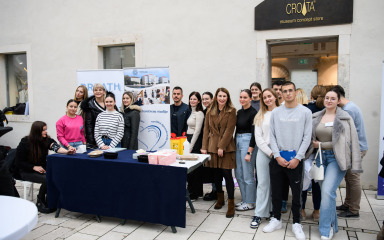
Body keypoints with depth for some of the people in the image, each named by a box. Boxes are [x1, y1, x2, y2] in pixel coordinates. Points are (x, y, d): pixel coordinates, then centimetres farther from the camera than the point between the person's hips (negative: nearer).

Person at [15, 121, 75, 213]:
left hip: (42, 169, 4)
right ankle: (40, 203, -5)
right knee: (47, 179, -28)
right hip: (27, 172, -4)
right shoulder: (25, 142, -12)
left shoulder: (47, 140, -4)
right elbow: (18, 162, -7)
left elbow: (56, 147, -26)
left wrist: (67, 151, -47)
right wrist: (34, 167, -19)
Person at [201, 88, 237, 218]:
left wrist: (221, 146, -14)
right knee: (216, 173, 11)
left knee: (227, 173, -6)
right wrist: (204, 147, 2)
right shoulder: (210, 111, 10)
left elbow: (229, 130, -8)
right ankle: (220, 198, 30)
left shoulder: (231, 111, -1)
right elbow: (206, 130, 9)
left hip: (226, 147, -4)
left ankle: (231, 204, 3)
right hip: (212, 146, 4)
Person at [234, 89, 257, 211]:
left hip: (247, 142, -8)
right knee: (238, 174, 13)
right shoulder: (239, 112, 12)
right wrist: (235, 144, 15)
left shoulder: (253, 113, -11)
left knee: (248, 175, -1)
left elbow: (254, 133, -15)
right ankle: (244, 199, 26)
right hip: (238, 141, 8)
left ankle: (250, 203, 13)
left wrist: (249, 152, -19)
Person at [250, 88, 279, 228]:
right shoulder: (260, 116, 10)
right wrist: (270, 152, -6)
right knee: (263, 183, 3)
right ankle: (259, 214, 9)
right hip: (264, 152, 2)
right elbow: (258, 138, 5)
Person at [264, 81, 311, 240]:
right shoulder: (276, 112, 5)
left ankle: (296, 223, 20)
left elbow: (307, 138, -3)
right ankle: (276, 219, 26)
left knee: (296, 192, 5)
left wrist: (297, 158, -9)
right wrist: (277, 156, -6)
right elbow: (272, 136, 4)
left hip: (295, 159, -2)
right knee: (276, 191, 10)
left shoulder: (305, 112, 0)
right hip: (277, 158, 2)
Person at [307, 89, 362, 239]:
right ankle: (332, 225, 26)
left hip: (336, 158, -4)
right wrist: (314, 145, -5)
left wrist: (320, 145, -8)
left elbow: (345, 141, -8)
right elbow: (310, 137, 15)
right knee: (326, 192, 9)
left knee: (327, 191, -16)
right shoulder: (316, 117, 7)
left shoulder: (345, 118, -4)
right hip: (321, 157, 4)